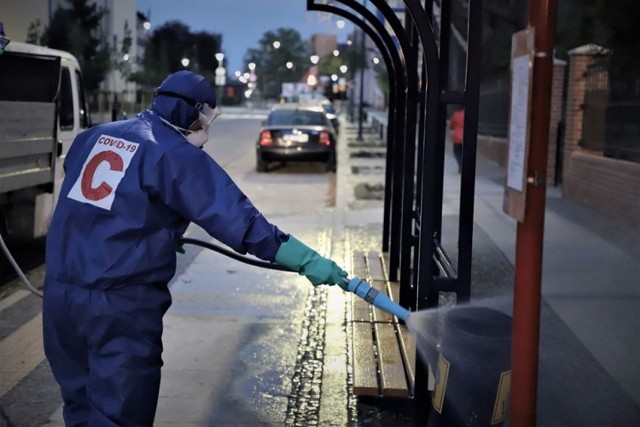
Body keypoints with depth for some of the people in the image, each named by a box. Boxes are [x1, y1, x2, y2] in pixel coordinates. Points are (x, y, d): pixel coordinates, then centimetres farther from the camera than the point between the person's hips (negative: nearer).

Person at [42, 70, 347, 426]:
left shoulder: (93, 136, 14)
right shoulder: (176, 155, -8)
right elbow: (237, 219, -14)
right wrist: (307, 260, -12)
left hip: (60, 291, 7)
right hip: (120, 304, -7)